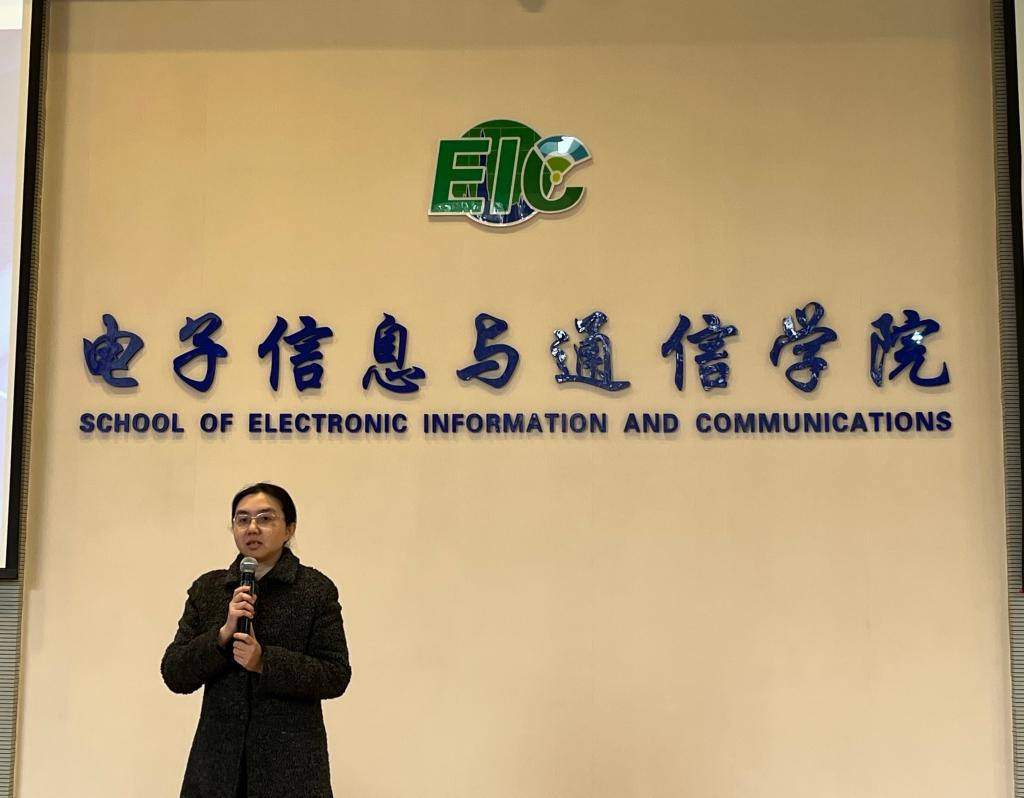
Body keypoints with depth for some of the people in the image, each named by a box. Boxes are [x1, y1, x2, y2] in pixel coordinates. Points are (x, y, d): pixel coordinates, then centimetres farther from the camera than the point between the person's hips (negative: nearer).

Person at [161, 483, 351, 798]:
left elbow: (336, 676, -6)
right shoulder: (206, 589, 7)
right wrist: (222, 634, -14)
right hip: (219, 758, 3)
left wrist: (265, 661, -17)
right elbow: (174, 674, 2)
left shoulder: (316, 589, -2)